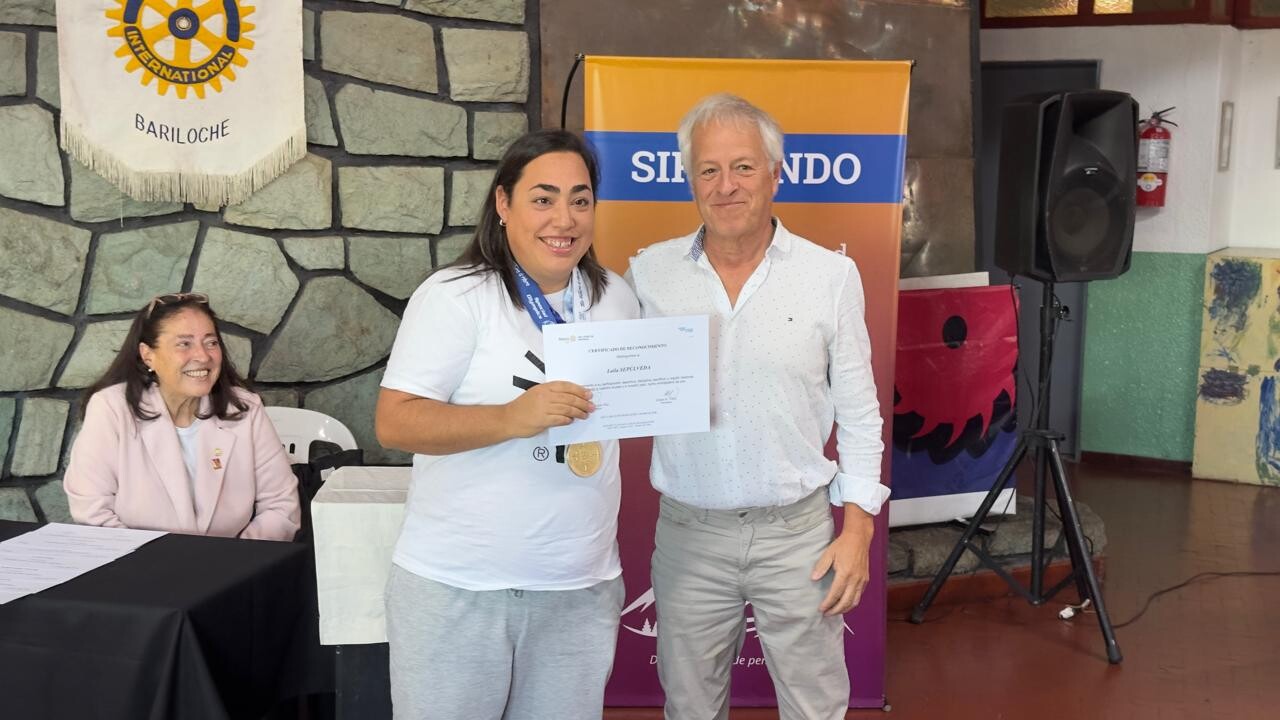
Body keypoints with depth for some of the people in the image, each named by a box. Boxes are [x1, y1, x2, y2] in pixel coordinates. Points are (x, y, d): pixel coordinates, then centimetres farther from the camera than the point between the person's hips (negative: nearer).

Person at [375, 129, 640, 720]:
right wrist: (513, 418, -27)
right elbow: (395, 423, -16)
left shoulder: (616, 297, 8)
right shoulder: (455, 296, -9)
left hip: (581, 587, 4)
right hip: (458, 587, -4)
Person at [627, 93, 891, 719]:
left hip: (799, 529, -1)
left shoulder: (832, 275, -3)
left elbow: (858, 413, 1)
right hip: (689, 532, 1)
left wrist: (858, 528, -2)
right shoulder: (649, 273, -1)